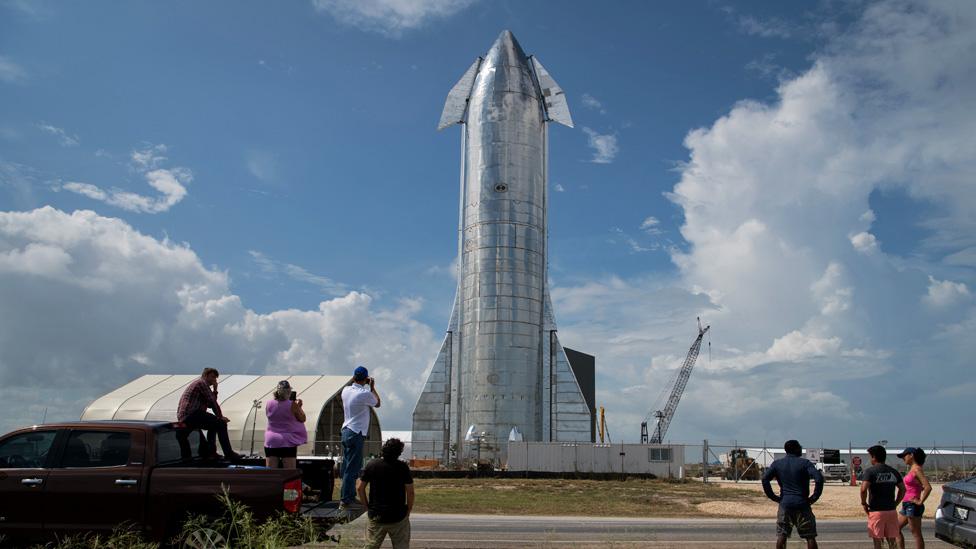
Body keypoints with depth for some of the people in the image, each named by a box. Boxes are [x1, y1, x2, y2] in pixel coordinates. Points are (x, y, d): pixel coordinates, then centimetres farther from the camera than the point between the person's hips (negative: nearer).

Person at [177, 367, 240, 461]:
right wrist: (220, 416, -2)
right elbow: (212, 402, -9)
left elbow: (210, 404, 23)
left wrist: (215, 390, 14)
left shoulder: (197, 383, 28)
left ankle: (211, 452, 26)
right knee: (221, 423, -15)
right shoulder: (201, 382, -3)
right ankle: (229, 454, -15)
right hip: (191, 414, -11)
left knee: (213, 425, 29)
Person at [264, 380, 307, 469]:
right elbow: (302, 419, -1)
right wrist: (299, 407, 11)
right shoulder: (292, 405, -12)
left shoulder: (268, 404, 0)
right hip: (288, 442, -4)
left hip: (271, 441, 4)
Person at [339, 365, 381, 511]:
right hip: (356, 434, -8)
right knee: (352, 469, -5)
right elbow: (377, 403, 4)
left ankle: (349, 496, 25)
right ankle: (345, 502, -5)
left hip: (346, 431, 8)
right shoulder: (365, 394, -16)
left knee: (347, 467, 16)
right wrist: (372, 387, 13)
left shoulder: (346, 390, 4)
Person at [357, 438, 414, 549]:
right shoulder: (403, 467, -9)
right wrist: (408, 511, 5)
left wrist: (367, 507, 7)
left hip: (376, 516, 2)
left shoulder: (371, 465, -4)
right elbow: (410, 492, -8)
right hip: (398, 517, -2)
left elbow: (359, 488, -2)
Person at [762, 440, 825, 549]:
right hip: (802, 504, -2)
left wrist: (773, 497, 1)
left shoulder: (777, 464, 7)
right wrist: (814, 497, -5)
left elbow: (765, 478, -4)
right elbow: (819, 478, -15)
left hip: (785, 504, 2)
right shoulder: (804, 463, -2)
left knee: (781, 536, 6)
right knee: (810, 537, 6)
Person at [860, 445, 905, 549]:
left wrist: (864, 503, -7)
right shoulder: (893, 471, 7)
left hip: (876, 511, -5)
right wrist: (895, 503, 16)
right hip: (891, 511, 5)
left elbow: (863, 489, -22)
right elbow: (903, 489, 12)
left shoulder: (870, 471, -11)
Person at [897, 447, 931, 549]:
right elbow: (922, 486, 28)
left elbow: (928, 487, -24)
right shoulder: (912, 469, 14)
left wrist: (920, 501, -17)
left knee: (916, 534, -3)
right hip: (906, 505, 10)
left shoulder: (917, 469, -14)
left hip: (913, 506, -10)